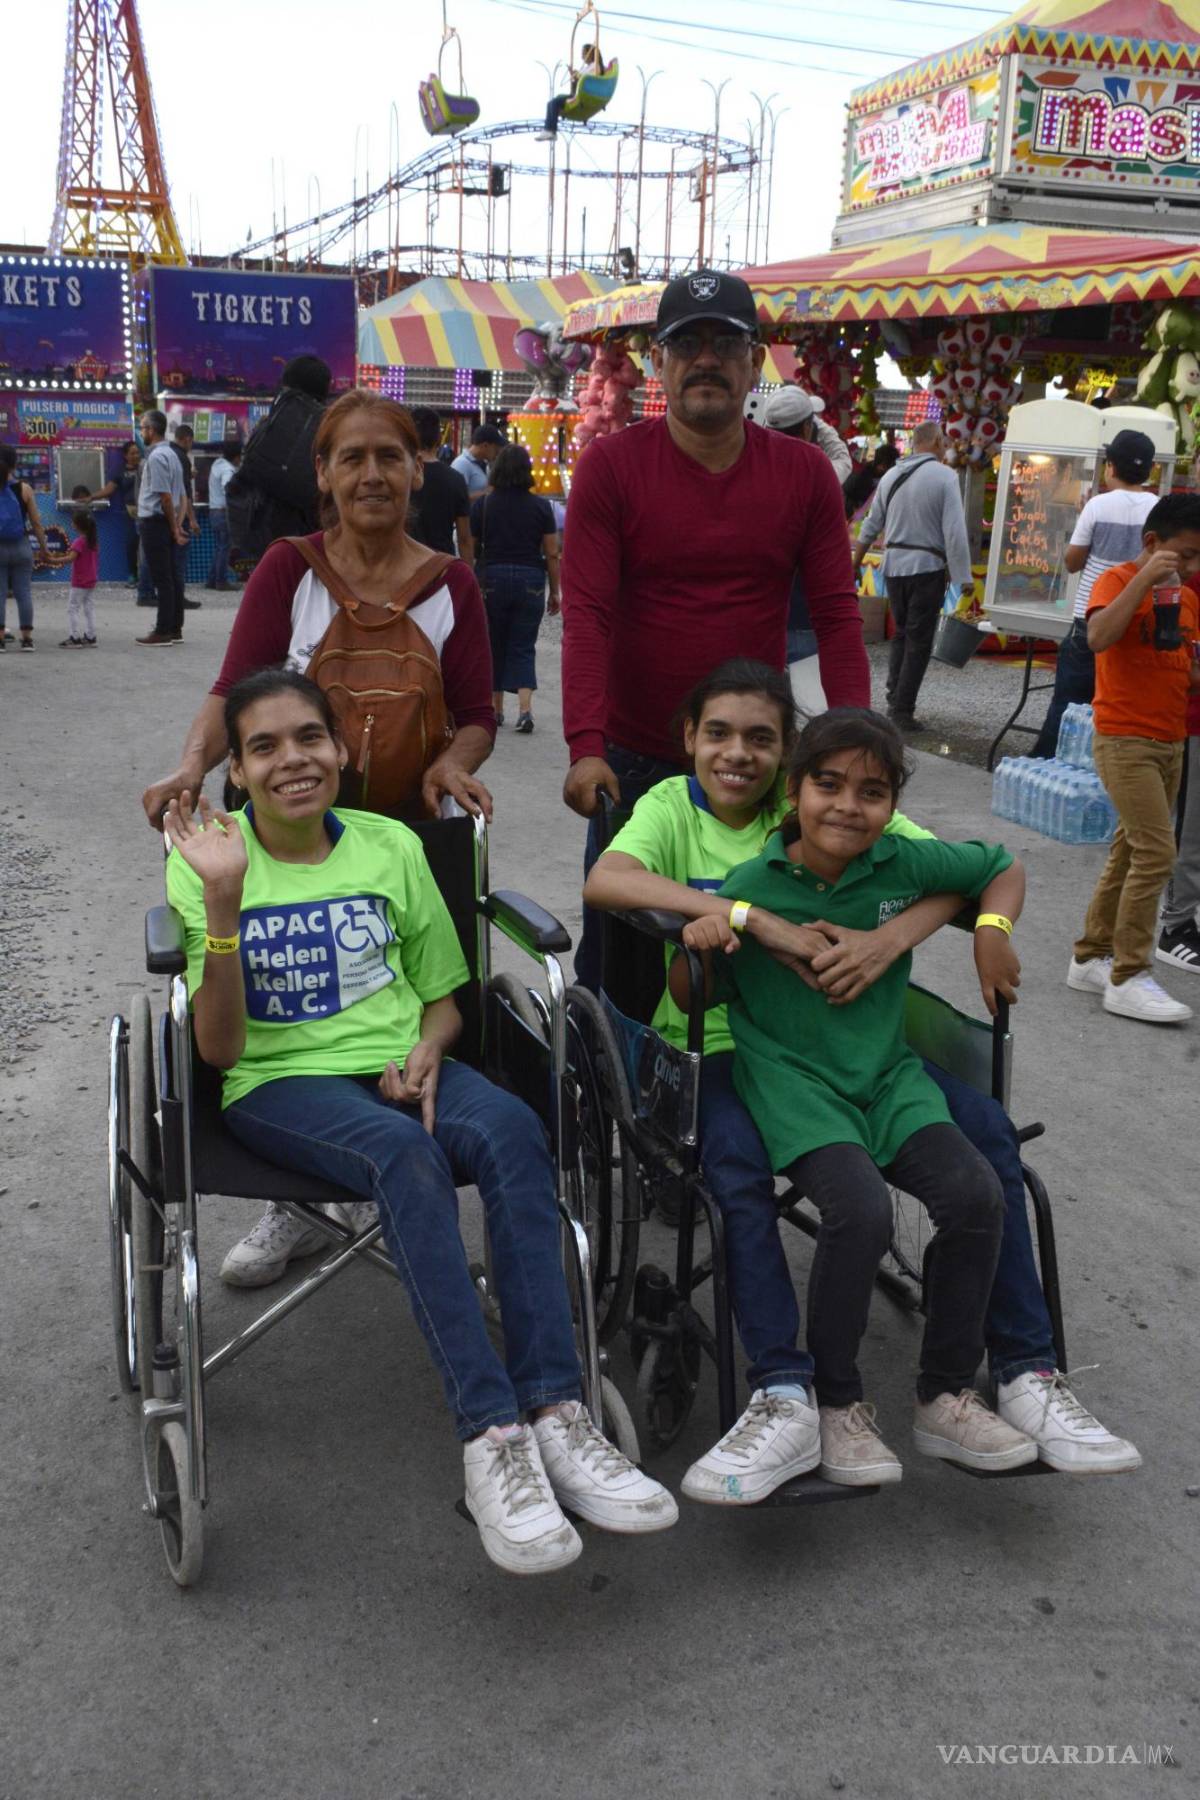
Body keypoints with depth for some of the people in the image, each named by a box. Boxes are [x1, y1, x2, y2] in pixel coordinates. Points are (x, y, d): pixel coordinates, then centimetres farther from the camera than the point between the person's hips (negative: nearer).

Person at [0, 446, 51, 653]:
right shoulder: (24, 489, -4)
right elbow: (36, 522, -2)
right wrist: (44, 546, 8)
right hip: (21, 547, 1)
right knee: (23, 592, 6)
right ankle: (27, 638, 7)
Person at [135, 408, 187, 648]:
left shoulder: (156, 457, -15)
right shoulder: (171, 454, 16)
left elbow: (165, 497, -18)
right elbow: (182, 496, 16)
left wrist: (174, 528, -11)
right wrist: (179, 524, 7)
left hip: (154, 523, -9)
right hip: (167, 524, 9)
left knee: (162, 580, -7)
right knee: (172, 577, 10)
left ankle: (163, 632, -5)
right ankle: (175, 629, 15)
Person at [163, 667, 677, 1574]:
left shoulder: (391, 846, 9)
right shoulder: (207, 861, 1)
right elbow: (219, 1048, -7)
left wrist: (425, 1052, -6)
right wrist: (223, 901, -19)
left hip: (400, 1066, 3)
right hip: (281, 1084, -3)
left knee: (511, 1128, -31)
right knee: (403, 1150, -36)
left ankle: (554, 1414, -35)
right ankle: (490, 1435, -39)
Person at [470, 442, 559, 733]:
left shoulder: (483, 505, -1)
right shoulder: (541, 507, -1)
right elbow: (552, 554, 0)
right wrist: (554, 592, 8)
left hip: (492, 580, 0)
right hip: (530, 580, 0)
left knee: (494, 646, 13)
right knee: (523, 647, 4)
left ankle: (496, 709, 20)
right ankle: (525, 709, -12)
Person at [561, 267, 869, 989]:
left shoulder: (806, 472, 2)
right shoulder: (611, 464, -4)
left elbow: (838, 615, -1)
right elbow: (586, 612, -12)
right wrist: (586, 748, -24)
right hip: (635, 761, -1)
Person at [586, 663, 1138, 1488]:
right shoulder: (672, 807, -1)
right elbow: (604, 881, -25)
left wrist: (891, 939, -25)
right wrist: (761, 921, -32)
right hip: (716, 1043, -2)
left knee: (986, 1129, -13)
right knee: (737, 1164, -33)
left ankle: (1027, 1368, -3)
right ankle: (788, 1386, -21)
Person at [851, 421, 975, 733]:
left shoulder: (891, 475, 8)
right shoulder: (944, 476, -9)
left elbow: (870, 526, 14)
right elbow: (955, 532, -14)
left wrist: (855, 564, 25)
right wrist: (964, 578, -12)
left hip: (893, 566, 6)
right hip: (927, 567, -6)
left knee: (901, 634, 18)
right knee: (919, 641, 0)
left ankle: (894, 700, 15)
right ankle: (902, 710, -2)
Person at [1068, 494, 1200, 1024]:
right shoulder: (1117, 581, -10)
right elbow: (1098, 638, -29)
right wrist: (1144, 579, -29)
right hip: (1125, 740, -8)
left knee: (1131, 851, 13)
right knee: (1156, 850, -14)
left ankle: (1091, 957, 24)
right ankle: (1127, 978, -7)